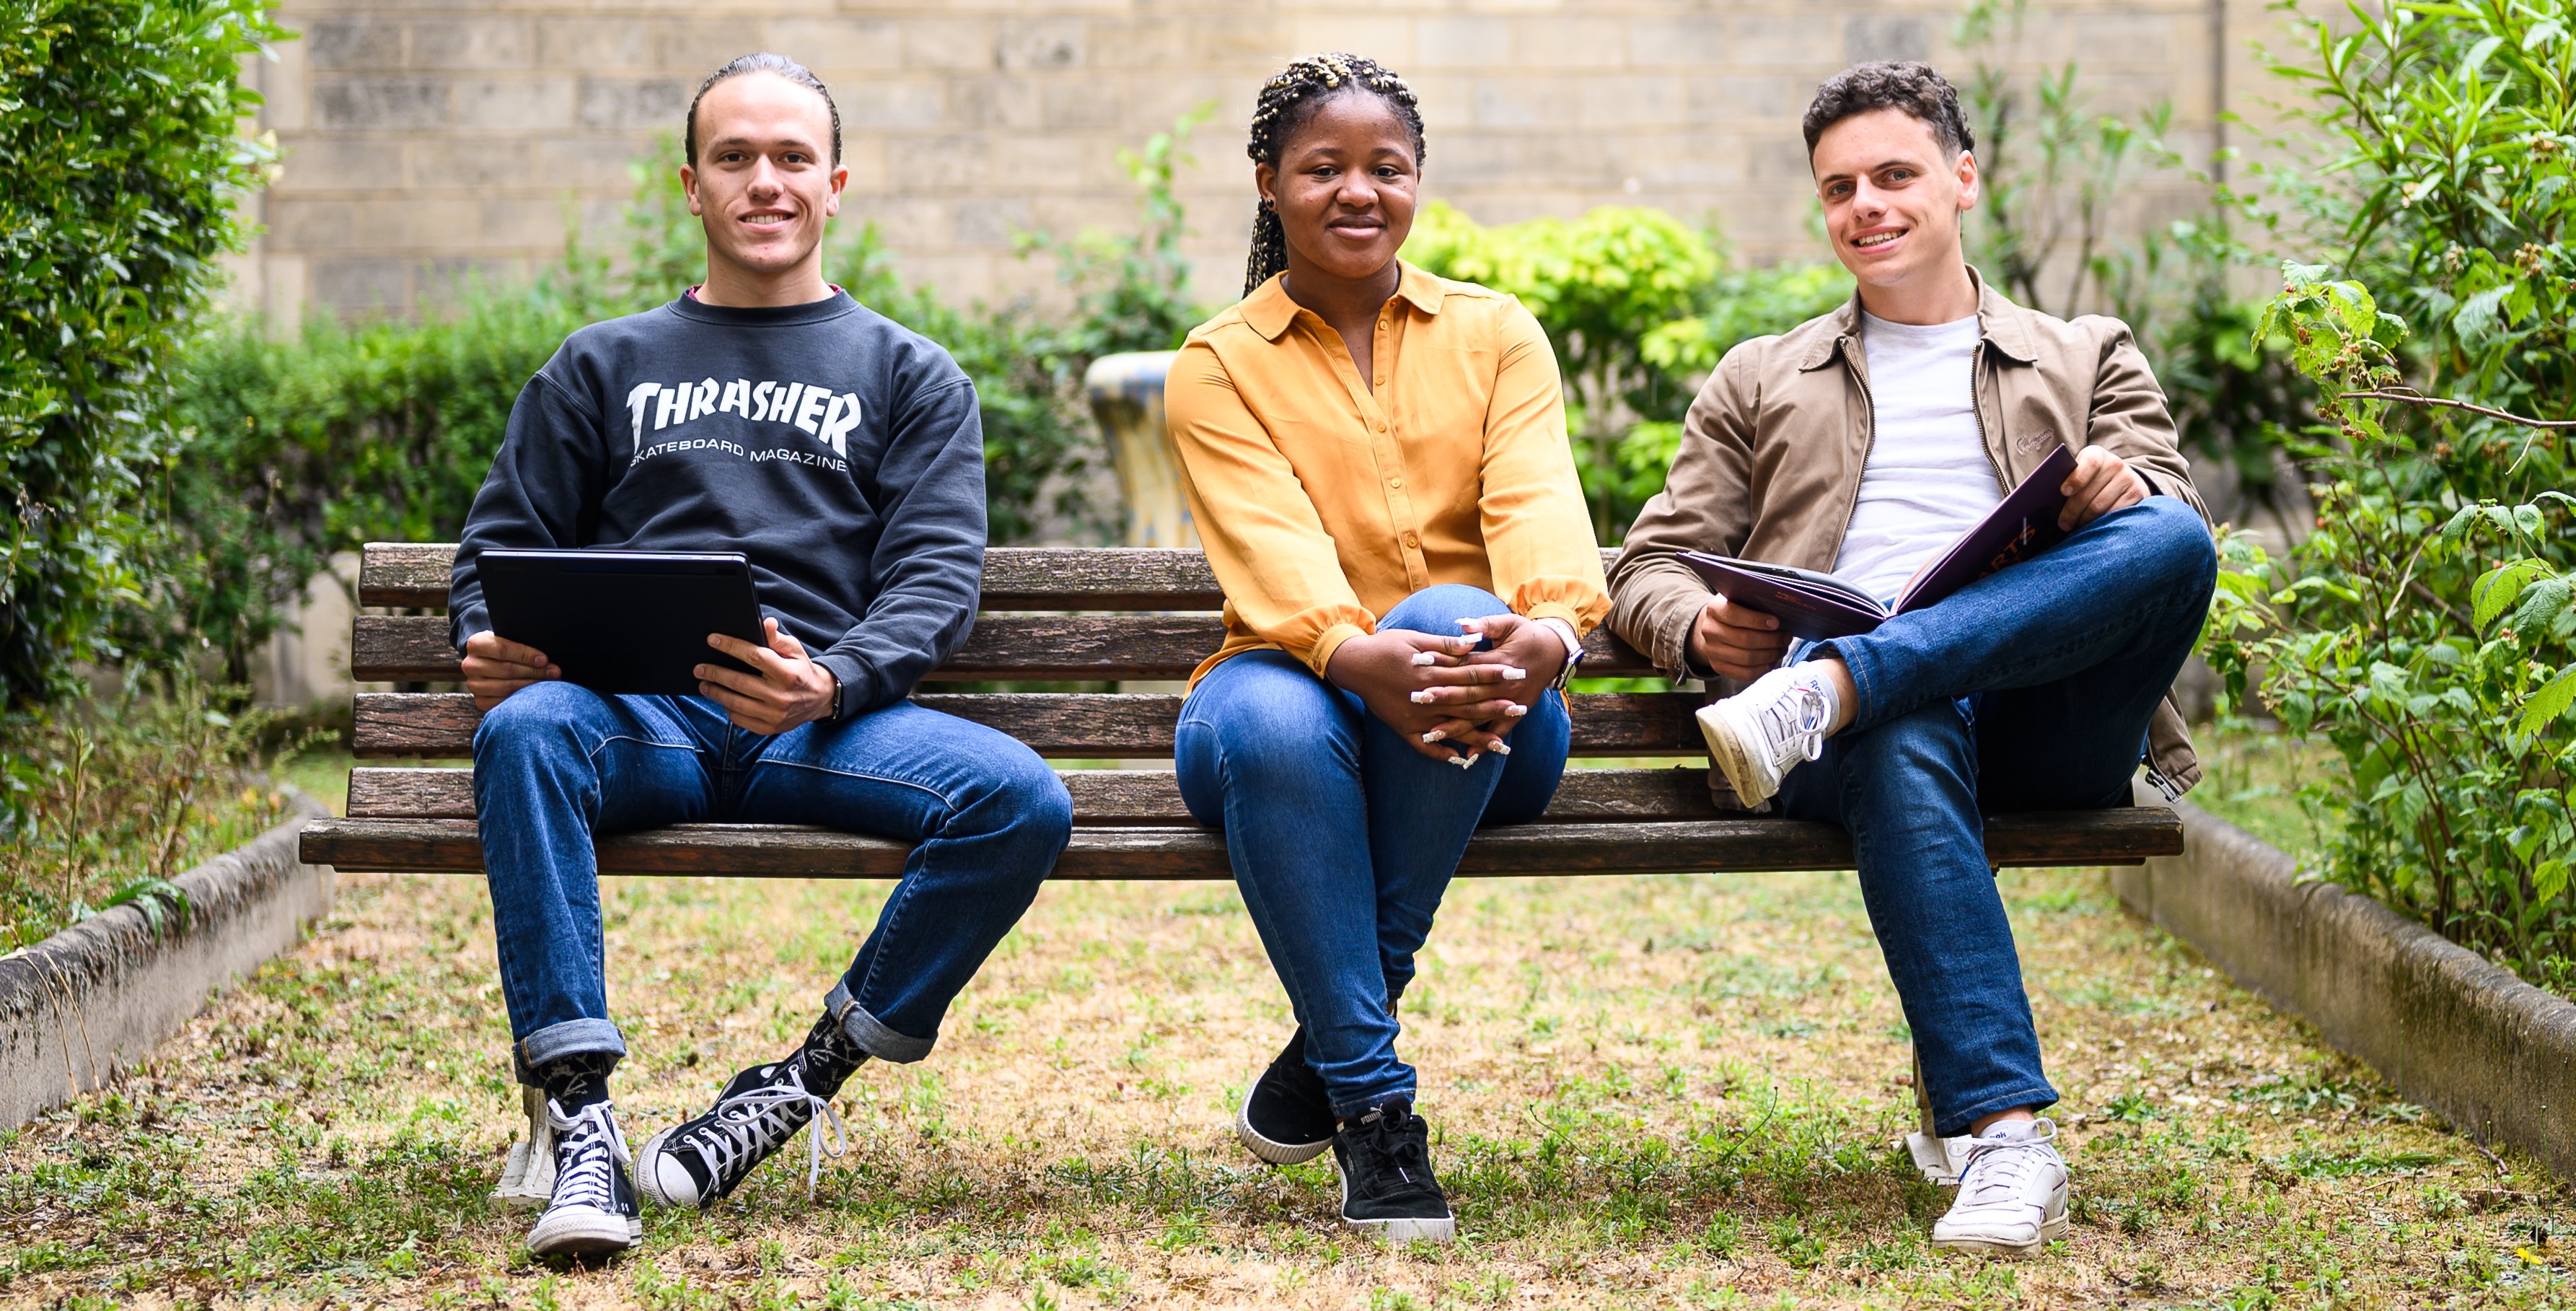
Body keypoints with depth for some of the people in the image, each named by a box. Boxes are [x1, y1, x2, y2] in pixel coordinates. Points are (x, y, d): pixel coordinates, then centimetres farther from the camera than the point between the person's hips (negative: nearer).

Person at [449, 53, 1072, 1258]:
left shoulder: (911, 378, 21)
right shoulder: (604, 368, 26)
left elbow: (937, 578, 7)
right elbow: (501, 543, 22)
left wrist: (828, 685, -16)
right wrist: (490, 646, -5)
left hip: (825, 719, 0)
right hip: (634, 711, 0)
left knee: (1022, 800, -30)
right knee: (523, 732, -36)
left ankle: (805, 1081, -16)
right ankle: (578, 1119, -37)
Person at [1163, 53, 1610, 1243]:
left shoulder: (1496, 335, 11)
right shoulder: (1217, 365, 5)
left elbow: (1537, 502, -9)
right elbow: (1271, 541, -15)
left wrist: (1550, 628, -35)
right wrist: (1356, 656, -39)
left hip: (1480, 730, 1)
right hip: (1296, 681, -1)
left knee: (1448, 614, -35)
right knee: (1273, 721, -38)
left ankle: (1322, 1048, -23)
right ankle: (1370, 1105, -28)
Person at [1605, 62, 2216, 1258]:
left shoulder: (2089, 361, 29)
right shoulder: (1761, 382, 31)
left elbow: (2177, 532, 13)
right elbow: (1648, 570, 22)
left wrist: (2123, 495, -13)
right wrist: (1702, 632, -3)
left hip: (2044, 712, 1)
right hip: (1875, 722, -1)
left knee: (2168, 538, -31)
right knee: (1905, 748, -40)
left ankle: (1826, 692, -42)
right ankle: (2005, 1136, -46)